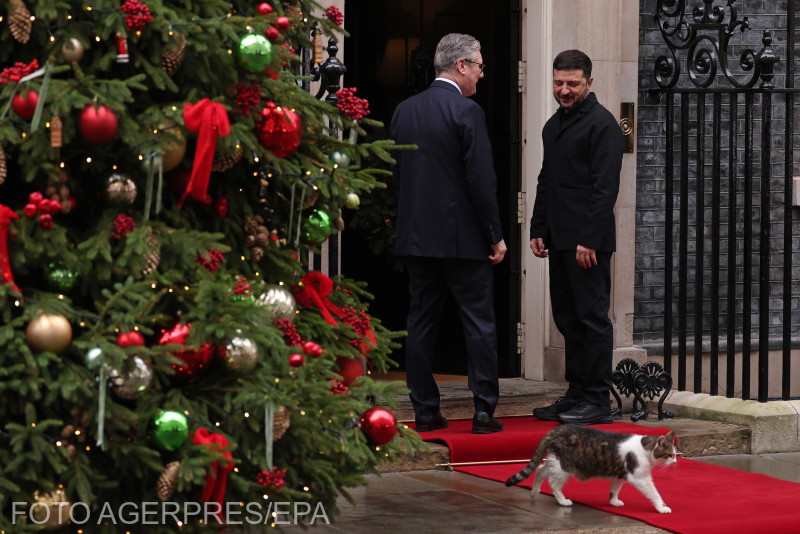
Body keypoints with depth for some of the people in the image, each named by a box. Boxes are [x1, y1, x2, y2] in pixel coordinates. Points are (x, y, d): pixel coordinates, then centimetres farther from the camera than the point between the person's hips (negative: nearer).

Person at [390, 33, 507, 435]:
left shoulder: (404, 110, 8)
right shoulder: (467, 112, -11)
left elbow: (396, 174, 12)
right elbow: (481, 180, -14)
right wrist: (495, 236, -7)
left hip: (415, 235, 6)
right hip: (463, 236, -6)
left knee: (421, 323, 8)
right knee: (479, 323, 0)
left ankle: (425, 412, 9)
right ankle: (484, 412, -1)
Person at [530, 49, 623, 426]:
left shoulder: (601, 124, -10)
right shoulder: (554, 124, 18)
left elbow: (606, 187, -16)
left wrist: (589, 240, -19)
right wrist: (538, 230, 15)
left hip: (588, 240, -9)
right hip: (560, 239, 9)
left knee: (592, 317, -5)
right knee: (568, 318, 11)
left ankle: (598, 401, -2)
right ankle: (577, 394, 17)